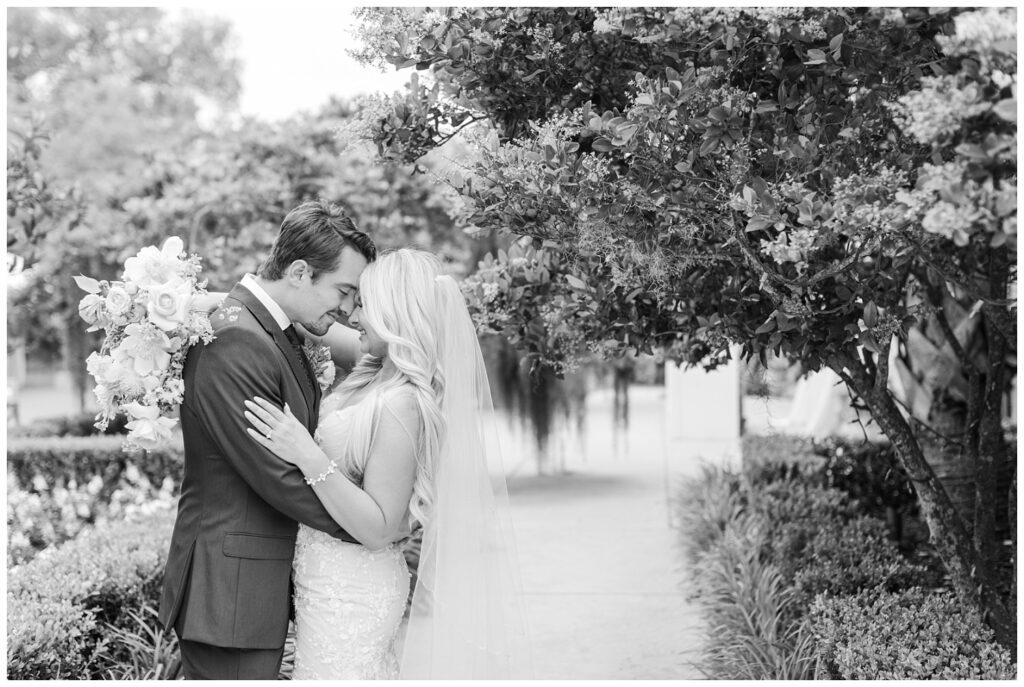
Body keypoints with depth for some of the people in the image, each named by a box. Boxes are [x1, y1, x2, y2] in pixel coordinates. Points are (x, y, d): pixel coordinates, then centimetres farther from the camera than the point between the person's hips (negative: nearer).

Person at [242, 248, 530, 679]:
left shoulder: (402, 405, -24)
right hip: (342, 585, 8)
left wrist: (309, 457, -29)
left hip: (346, 594, -8)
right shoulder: (377, 382, 2)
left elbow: (378, 529, -23)